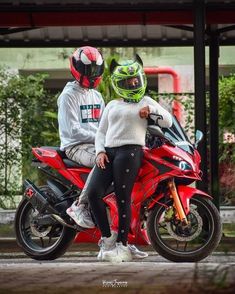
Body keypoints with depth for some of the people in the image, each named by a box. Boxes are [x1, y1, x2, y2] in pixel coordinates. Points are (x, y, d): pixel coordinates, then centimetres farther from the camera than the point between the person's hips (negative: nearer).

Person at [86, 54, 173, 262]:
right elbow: (101, 132, 23)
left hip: (130, 151, -4)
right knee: (93, 192, -15)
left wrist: (151, 110, -8)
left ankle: (122, 246, -8)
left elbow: (168, 122, 8)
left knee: (122, 198, -11)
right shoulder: (112, 105, 26)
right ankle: (107, 237, -4)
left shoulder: (146, 102, 15)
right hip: (108, 152, 4)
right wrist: (100, 151, 5)